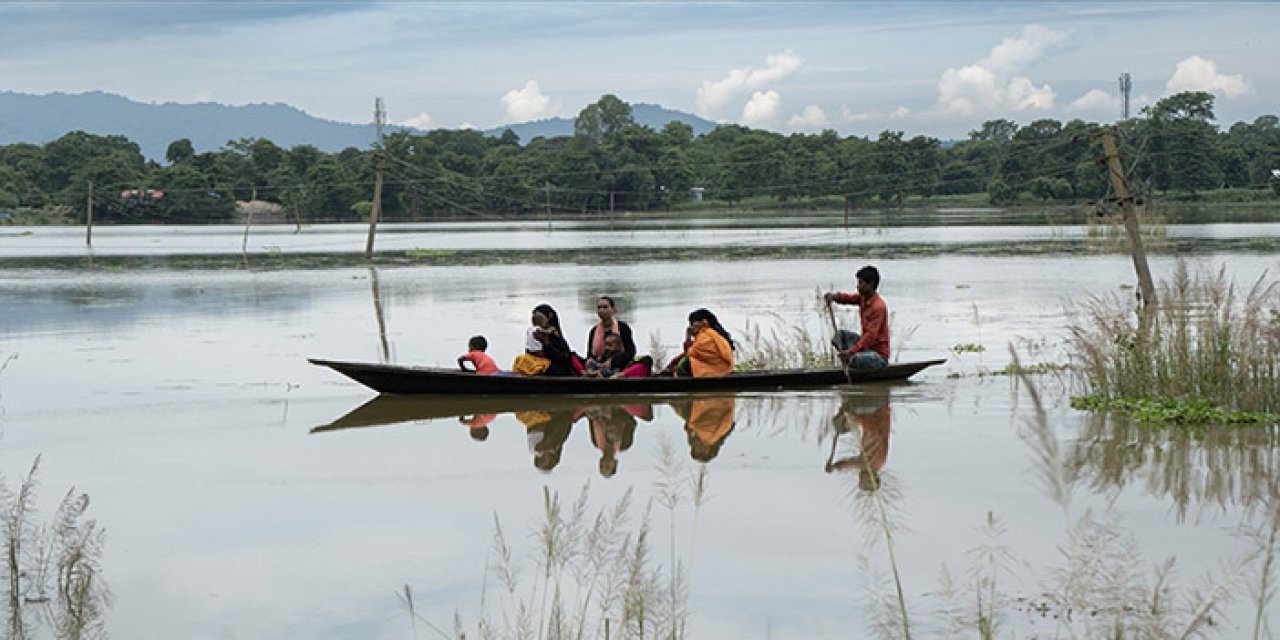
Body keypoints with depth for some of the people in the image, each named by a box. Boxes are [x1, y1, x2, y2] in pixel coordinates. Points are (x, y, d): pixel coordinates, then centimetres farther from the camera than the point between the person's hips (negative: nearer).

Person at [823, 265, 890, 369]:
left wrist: (851, 351, -36)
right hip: (866, 345, 9)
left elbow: (871, 334, -29)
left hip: (879, 354, -9)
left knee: (856, 359, -36)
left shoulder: (879, 307, -23)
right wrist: (834, 296, -18)